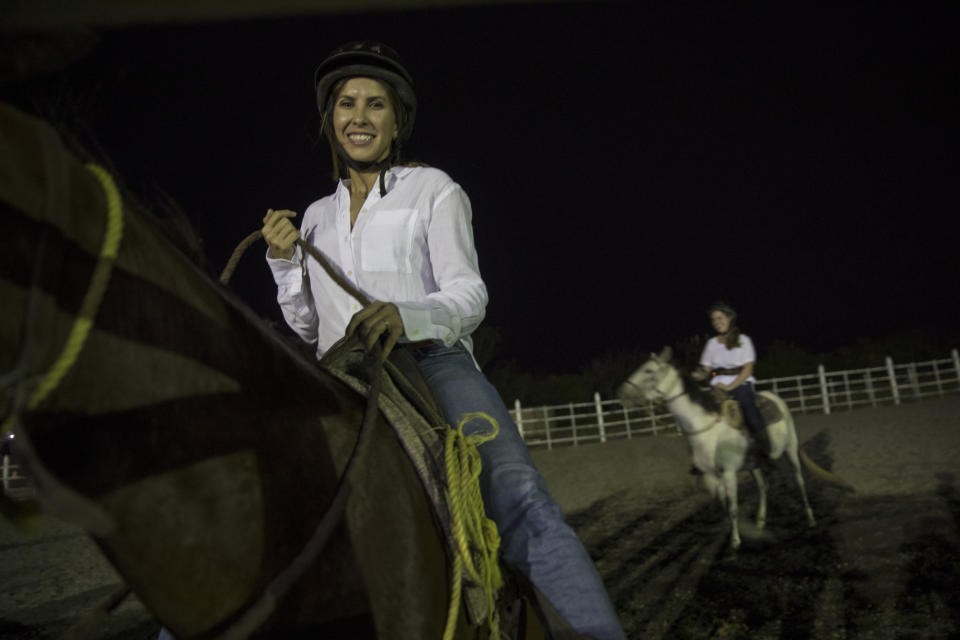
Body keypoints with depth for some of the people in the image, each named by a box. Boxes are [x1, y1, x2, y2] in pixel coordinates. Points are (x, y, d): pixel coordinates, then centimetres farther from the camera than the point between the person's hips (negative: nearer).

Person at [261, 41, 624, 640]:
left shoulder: (434, 190, 7)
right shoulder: (318, 216, 21)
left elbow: (469, 297, -4)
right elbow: (307, 327, 22)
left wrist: (405, 315, -25)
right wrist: (284, 260, 5)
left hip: (434, 365, -4)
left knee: (524, 505, -28)